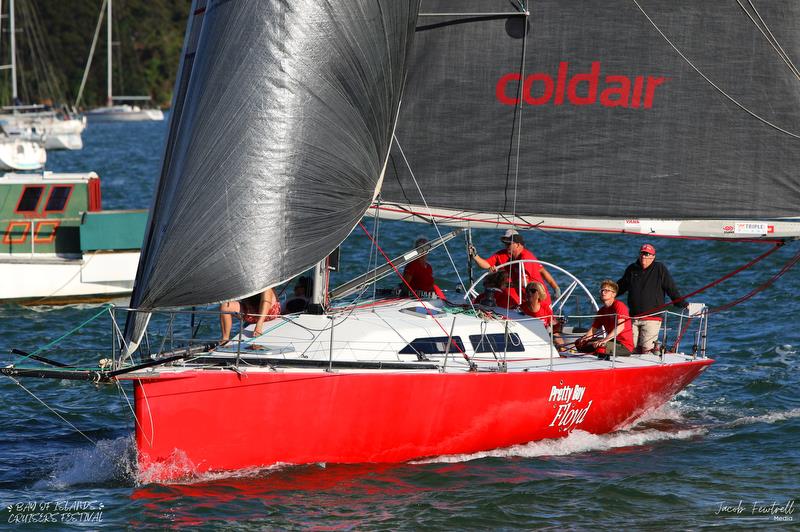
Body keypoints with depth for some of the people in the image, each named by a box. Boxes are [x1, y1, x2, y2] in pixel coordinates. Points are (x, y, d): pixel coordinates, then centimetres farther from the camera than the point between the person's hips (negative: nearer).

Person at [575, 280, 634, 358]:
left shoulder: (619, 305, -11)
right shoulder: (602, 310, 15)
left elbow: (620, 326, -25)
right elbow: (594, 328, 12)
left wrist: (605, 339, -35)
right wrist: (585, 337, -11)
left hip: (625, 346, -9)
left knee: (600, 347, -38)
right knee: (579, 343, 8)